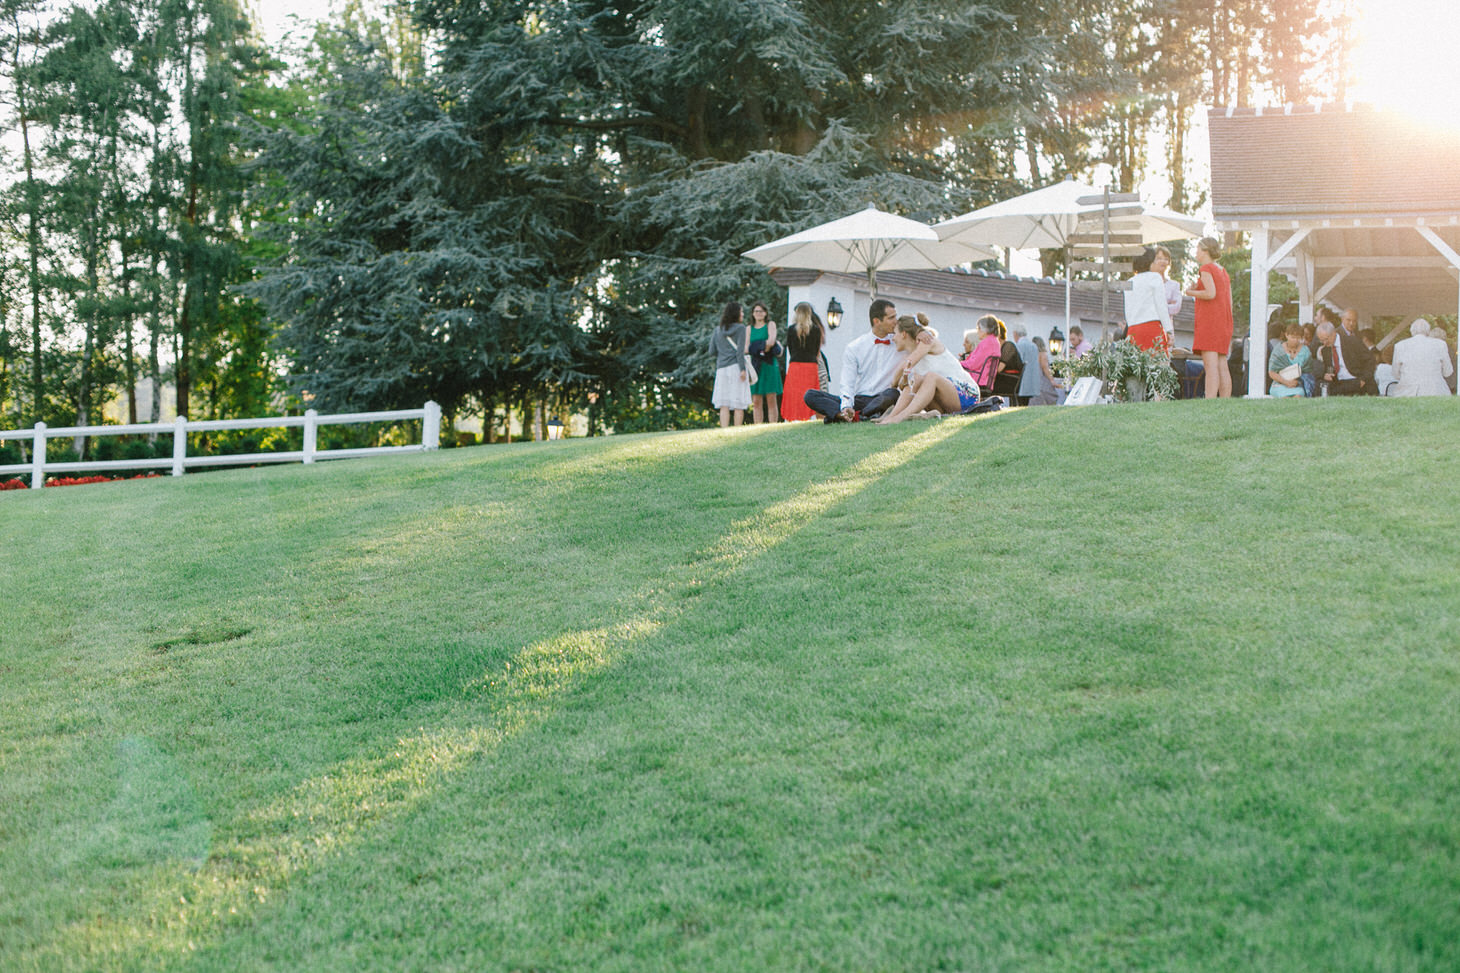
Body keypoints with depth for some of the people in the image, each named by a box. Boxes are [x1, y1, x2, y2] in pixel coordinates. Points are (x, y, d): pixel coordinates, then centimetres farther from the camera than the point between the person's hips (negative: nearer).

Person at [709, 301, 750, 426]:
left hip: (721, 369, 4)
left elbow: (712, 351, 12)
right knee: (739, 404, 0)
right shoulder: (740, 328, 0)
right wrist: (742, 369, -14)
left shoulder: (717, 331, 14)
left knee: (724, 405, -2)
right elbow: (740, 350, -10)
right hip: (736, 367, -4)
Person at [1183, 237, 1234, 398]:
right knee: (1222, 366, 6)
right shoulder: (1223, 271, 20)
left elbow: (1211, 293, -17)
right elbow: (1229, 301, 18)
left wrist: (1191, 292, -4)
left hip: (1209, 319, -9)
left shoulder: (1206, 268, -5)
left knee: (1210, 365, -15)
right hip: (1223, 321, 9)